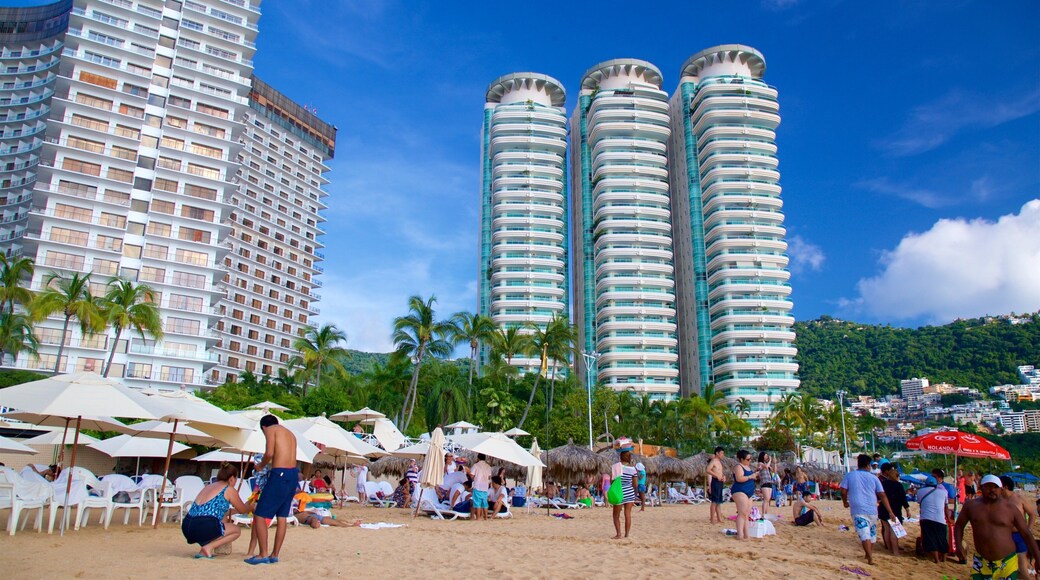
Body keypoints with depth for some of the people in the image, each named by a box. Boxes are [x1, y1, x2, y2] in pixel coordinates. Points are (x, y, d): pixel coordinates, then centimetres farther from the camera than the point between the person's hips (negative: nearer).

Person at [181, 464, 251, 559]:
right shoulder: (229, 490, 5)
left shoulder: (209, 486, 24)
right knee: (236, 530, 17)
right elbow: (242, 510, 19)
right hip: (205, 528, -8)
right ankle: (209, 547, -3)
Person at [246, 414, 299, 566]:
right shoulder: (290, 433, 23)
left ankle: (263, 555, 1)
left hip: (280, 474, -8)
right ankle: (275, 555, 17)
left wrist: (260, 466, 5)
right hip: (294, 474, 8)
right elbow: (288, 457, 16)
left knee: (259, 515, 2)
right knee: (282, 517, 13)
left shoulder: (270, 430, 2)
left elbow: (269, 453, -12)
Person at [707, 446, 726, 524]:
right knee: (714, 501, -8)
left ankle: (719, 519, 18)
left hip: (720, 482, 9)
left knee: (719, 502, 13)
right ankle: (712, 519, -5)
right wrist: (717, 476, -25)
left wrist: (723, 476, 9)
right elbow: (708, 470, -23)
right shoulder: (713, 461, -9)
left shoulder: (719, 462, 18)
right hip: (715, 482, -9)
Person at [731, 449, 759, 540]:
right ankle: (740, 535, -20)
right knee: (742, 513, -16)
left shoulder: (747, 466, 20)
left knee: (747, 514, 9)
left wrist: (755, 474, 12)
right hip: (740, 492, -10)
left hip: (748, 492, 10)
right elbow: (739, 478, -23)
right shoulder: (738, 467, -10)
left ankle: (746, 534, 12)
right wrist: (751, 476, -18)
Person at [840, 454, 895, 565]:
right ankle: (869, 555, 33)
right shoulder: (873, 477, 5)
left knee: (865, 535, -8)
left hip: (858, 510, -2)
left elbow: (843, 491, 0)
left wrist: (845, 502, 19)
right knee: (872, 533, 20)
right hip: (872, 510, 3)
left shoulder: (849, 475, 3)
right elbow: (882, 495, 3)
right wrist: (890, 512, 5)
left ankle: (870, 558, -20)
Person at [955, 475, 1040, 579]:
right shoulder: (971, 506, 2)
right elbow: (959, 525, 11)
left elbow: (1026, 534, 3)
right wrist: (959, 545, -4)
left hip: (1007, 564, -1)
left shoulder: (1010, 508, -2)